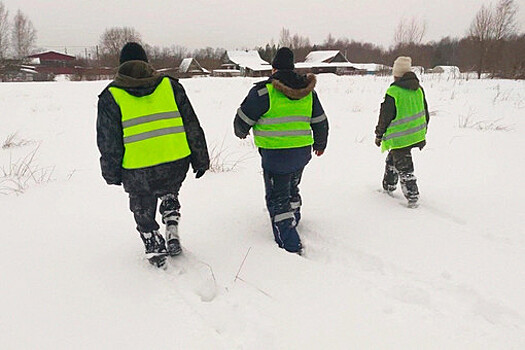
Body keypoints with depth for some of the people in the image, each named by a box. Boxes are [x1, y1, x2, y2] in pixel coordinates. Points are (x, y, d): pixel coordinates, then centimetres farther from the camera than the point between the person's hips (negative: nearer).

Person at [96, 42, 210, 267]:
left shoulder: (111, 96, 2)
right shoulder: (169, 85, 6)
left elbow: (108, 141, 3)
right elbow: (192, 126, 7)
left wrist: (112, 173, 14)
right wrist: (200, 159, 13)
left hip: (138, 173, -2)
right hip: (176, 165, 2)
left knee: (144, 213, 21)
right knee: (169, 194, 32)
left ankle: (156, 252, 28)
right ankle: (173, 235, 17)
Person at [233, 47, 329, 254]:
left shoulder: (264, 91, -13)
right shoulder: (308, 91, 6)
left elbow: (243, 119, -4)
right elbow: (321, 122, 14)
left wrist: (241, 133, 19)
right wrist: (320, 144, 31)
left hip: (275, 155, -6)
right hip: (303, 152, 6)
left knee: (277, 199, 3)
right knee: (292, 190, 27)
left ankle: (290, 245, 0)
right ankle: (293, 221, 46)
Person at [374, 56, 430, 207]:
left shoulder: (393, 92, -18)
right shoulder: (419, 89, 4)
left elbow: (385, 116, -12)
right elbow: (425, 113, 12)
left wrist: (379, 135, 1)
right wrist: (423, 133, 23)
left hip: (399, 137, -7)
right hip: (416, 135, 8)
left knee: (404, 167, 2)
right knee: (392, 159, 24)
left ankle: (412, 196, 4)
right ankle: (389, 186, 36)